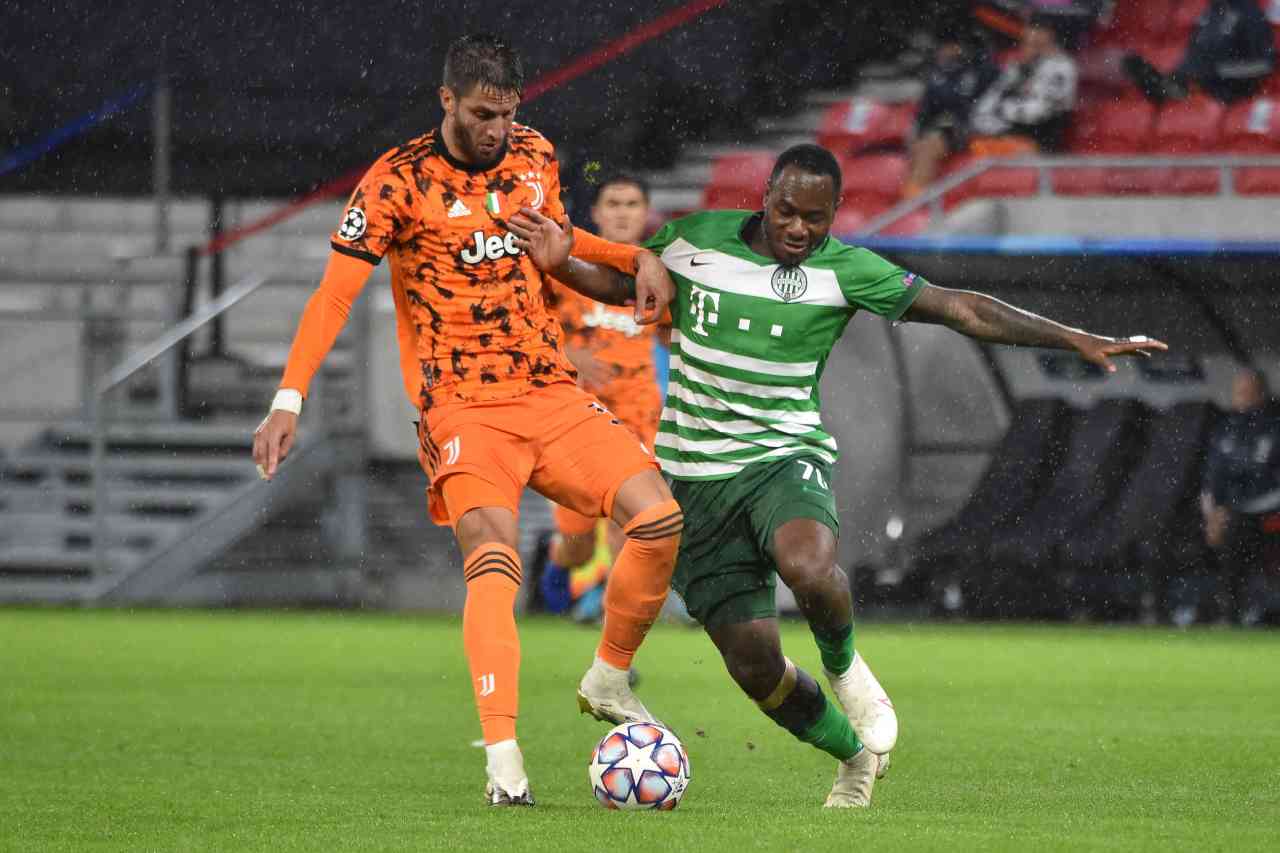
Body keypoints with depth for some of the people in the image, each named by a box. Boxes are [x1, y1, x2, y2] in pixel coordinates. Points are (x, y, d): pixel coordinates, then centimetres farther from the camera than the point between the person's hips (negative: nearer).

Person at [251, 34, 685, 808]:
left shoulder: (535, 157, 8)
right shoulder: (400, 181, -8)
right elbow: (336, 293, -11)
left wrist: (638, 261, 13)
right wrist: (289, 400, -20)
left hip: (552, 390, 5)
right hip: (463, 408, -5)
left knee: (659, 517, -11)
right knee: (494, 560, -26)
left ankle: (610, 681, 11)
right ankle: (504, 758, -31)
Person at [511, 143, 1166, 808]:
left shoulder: (843, 271, -5)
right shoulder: (698, 239, 0)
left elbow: (961, 309, -6)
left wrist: (1079, 341, -11)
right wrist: (560, 258, -6)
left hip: (785, 455, -2)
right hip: (696, 474, 2)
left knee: (809, 568, -38)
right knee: (754, 665, -2)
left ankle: (843, 666, -3)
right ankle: (856, 757, 26)